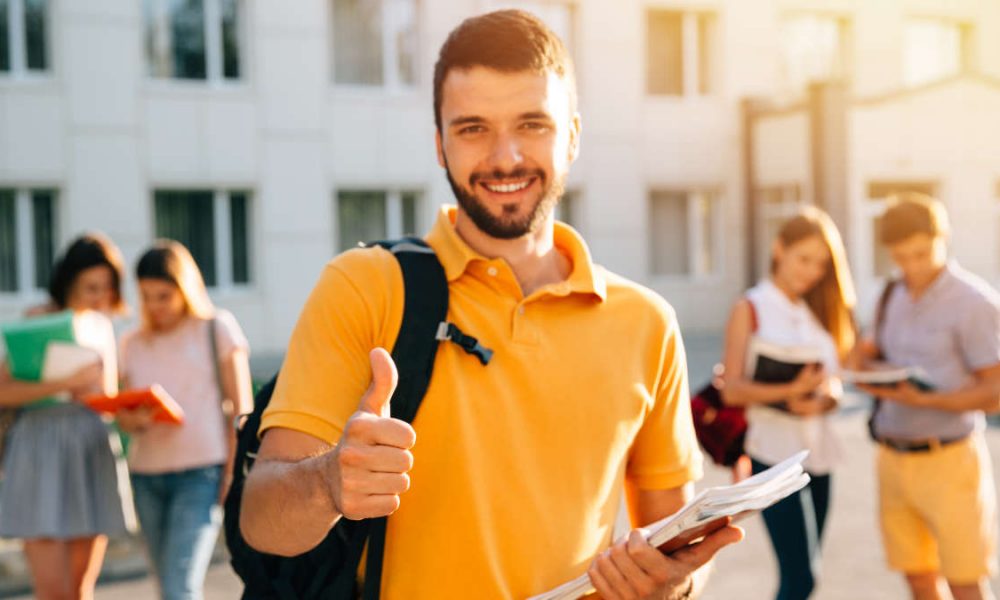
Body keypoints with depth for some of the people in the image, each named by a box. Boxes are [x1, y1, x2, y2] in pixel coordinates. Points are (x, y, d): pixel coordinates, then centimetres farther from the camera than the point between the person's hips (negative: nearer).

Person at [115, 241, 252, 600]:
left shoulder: (217, 329, 2)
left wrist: (234, 472, -8)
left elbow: (241, 409, 1)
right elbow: (125, 414, 16)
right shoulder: (133, 344, 13)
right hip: (146, 475, 5)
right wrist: (134, 421, -9)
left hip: (200, 472, -5)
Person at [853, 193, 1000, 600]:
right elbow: (868, 352, 19)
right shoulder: (895, 298, 7)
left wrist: (924, 400, -26)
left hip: (948, 460, -6)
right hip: (894, 459, 6)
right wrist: (867, 365, -6)